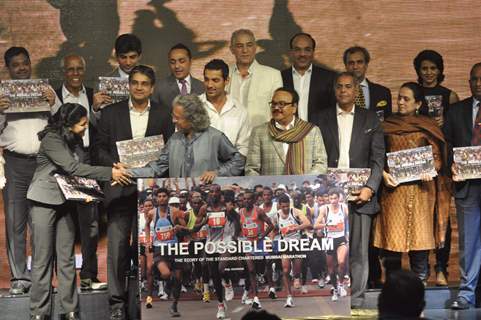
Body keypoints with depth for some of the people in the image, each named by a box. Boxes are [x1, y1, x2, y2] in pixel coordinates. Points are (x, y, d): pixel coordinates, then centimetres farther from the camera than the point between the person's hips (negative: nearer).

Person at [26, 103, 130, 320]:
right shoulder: (52, 139, -15)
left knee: (66, 259, 4)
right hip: (44, 202, -6)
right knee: (43, 259, -2)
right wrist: (110, 173, -26)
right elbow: (72, 167, -24)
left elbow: (79, 168, 9)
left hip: (64, 203, 7)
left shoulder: (74, 141, 8)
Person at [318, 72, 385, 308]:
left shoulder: (370, 120, 11)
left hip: (359, 194, 0)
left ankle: (355, 301, 5)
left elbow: (377, 159, 6)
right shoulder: (322, 119, 11)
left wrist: (370, 188, -7)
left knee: (358, 251, 0)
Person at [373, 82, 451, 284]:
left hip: (420, 188, -1)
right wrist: (383, 174, -7)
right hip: (393, 188, 1)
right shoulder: (387, 126, 10)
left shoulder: (427, 127, 7)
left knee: (420, 236, -3)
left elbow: (437, 157, 5)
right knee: (392, 237, -3)